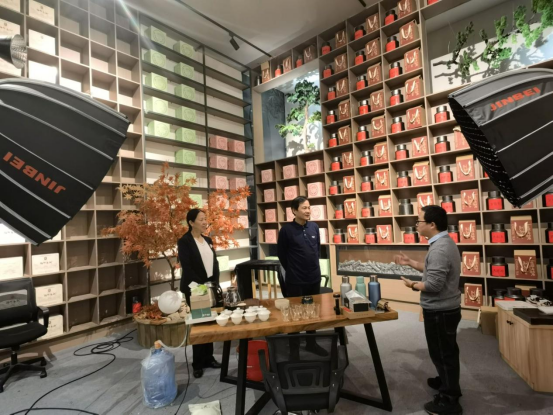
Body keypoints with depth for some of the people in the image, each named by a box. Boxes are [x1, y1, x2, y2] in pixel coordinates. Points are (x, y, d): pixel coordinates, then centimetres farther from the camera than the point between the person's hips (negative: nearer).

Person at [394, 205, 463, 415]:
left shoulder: (439, 248, -28)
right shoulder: (444, 242, 6)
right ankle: (448, 382, 45)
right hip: (446, 308, 10)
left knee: (442, 353, 5)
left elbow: (433, 284, -29)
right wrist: (410, 262, 11)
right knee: (446, 351, 26)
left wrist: (412, 285, -13)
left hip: (440, 311, -10)